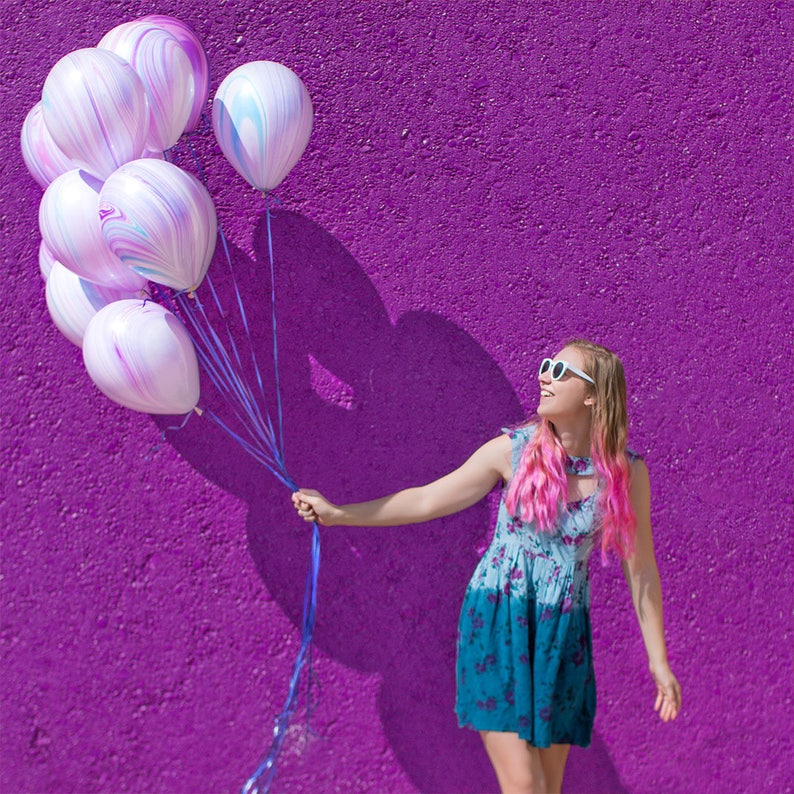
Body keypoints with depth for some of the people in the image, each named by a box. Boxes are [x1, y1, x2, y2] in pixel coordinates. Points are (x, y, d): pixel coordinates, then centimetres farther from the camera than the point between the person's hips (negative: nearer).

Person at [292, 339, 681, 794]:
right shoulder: (514, 450, -7)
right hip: (497, 621, -1)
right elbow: (427, 501, -1)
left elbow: (641, 571, 2)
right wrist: (337, 513, -6)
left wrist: (659, 661, 3)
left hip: (562, 634, 2)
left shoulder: (627, 472, -5)